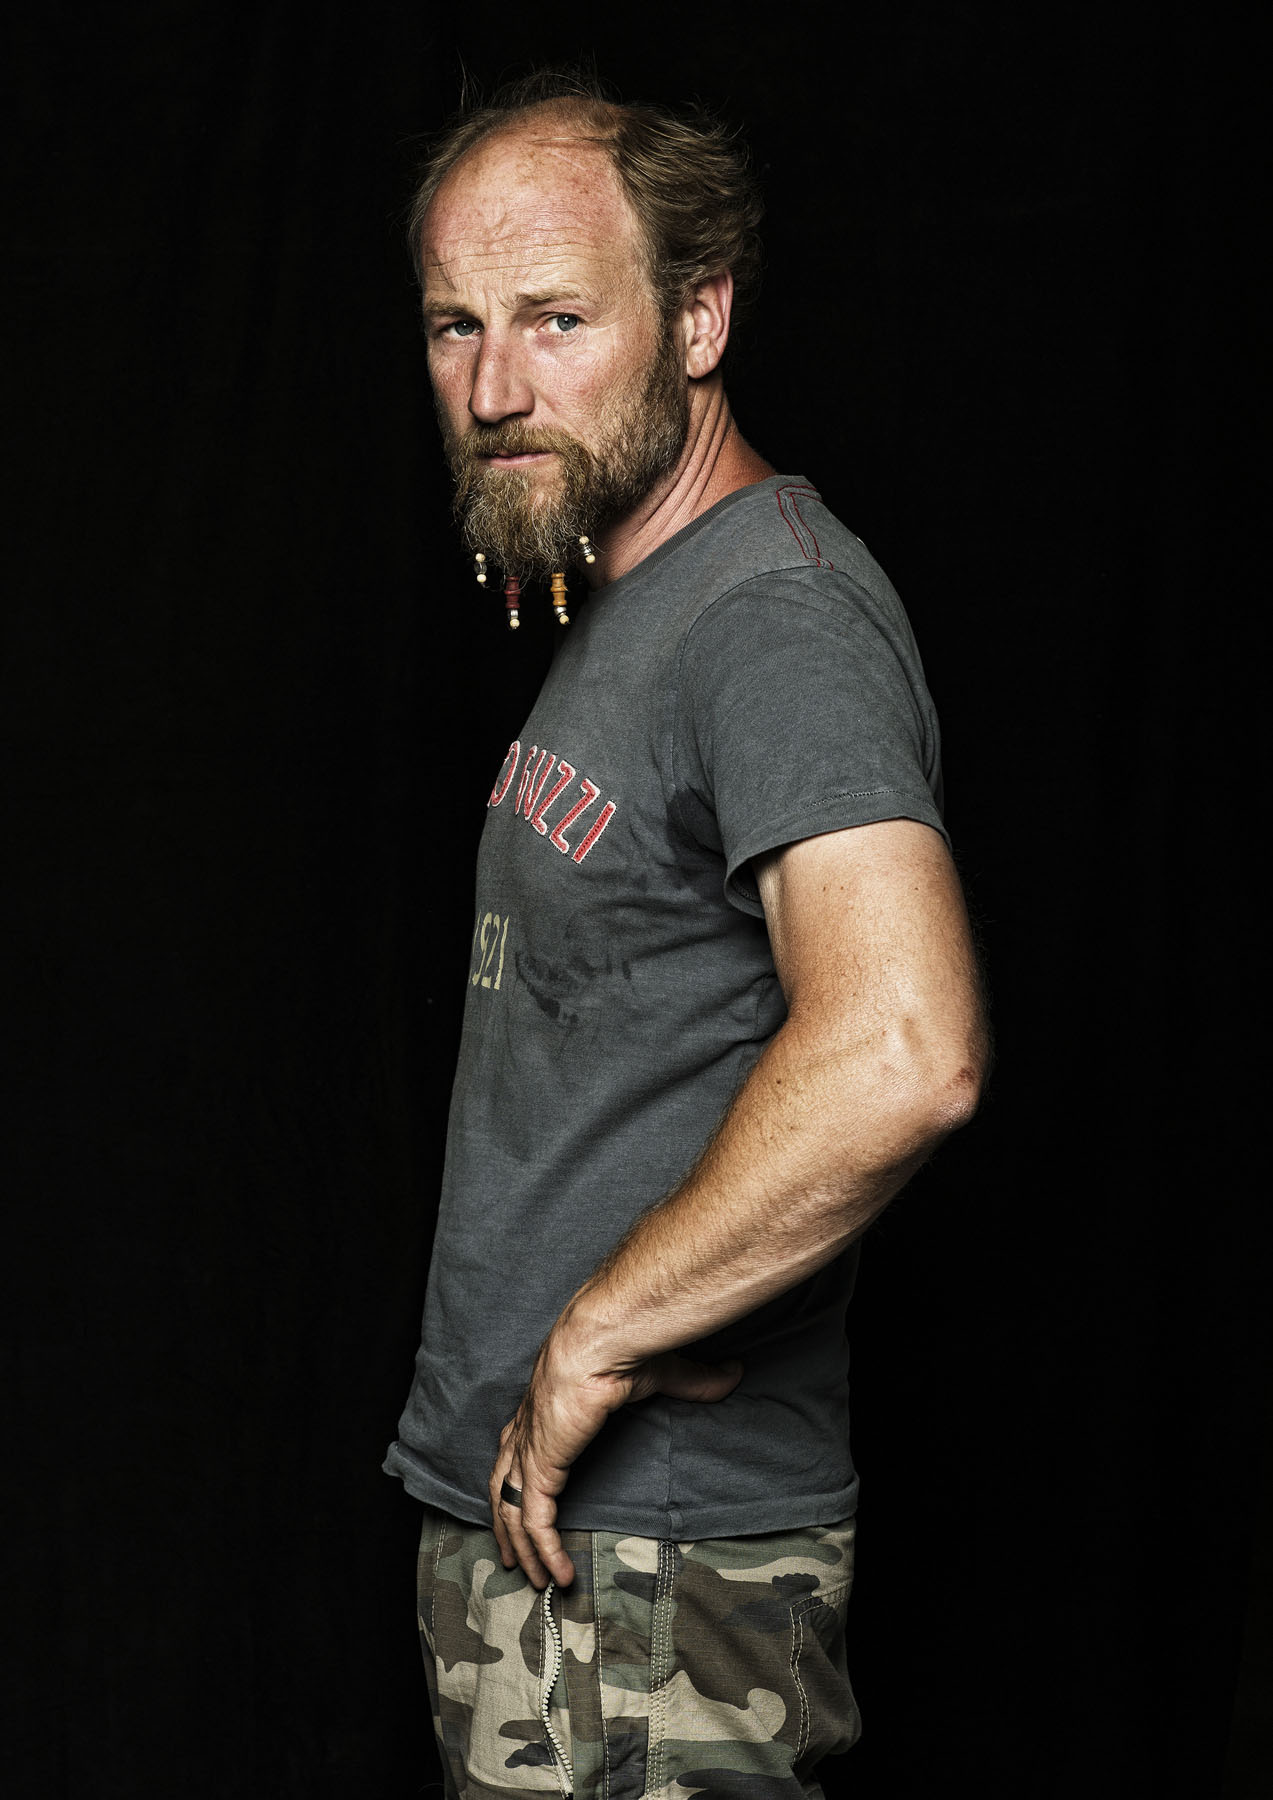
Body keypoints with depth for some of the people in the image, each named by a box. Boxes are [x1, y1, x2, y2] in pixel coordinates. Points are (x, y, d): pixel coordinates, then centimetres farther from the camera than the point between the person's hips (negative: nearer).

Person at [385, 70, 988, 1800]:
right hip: (530, 1518, 9)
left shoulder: (781, 616, -19)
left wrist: (590, 1341, -24)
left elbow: (903, 1054, -34)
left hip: (647, 1563, -9)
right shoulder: (627, 610, 13)